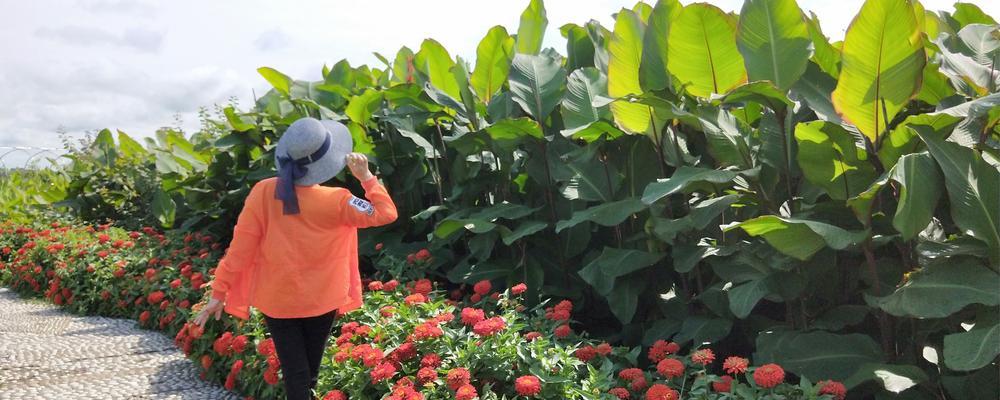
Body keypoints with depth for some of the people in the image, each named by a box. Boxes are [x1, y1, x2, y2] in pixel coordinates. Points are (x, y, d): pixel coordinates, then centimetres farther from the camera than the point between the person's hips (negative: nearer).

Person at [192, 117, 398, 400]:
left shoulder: (262, 192, -16)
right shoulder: (335, 201, -20)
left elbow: (240, 248, -12)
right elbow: (386, 213, -11)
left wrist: (219, 293, -3)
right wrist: (366, 176, -6)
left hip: (277, 301, 1)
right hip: (321, 301, 0)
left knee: (294, 374, 9)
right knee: (310, 370, 23)